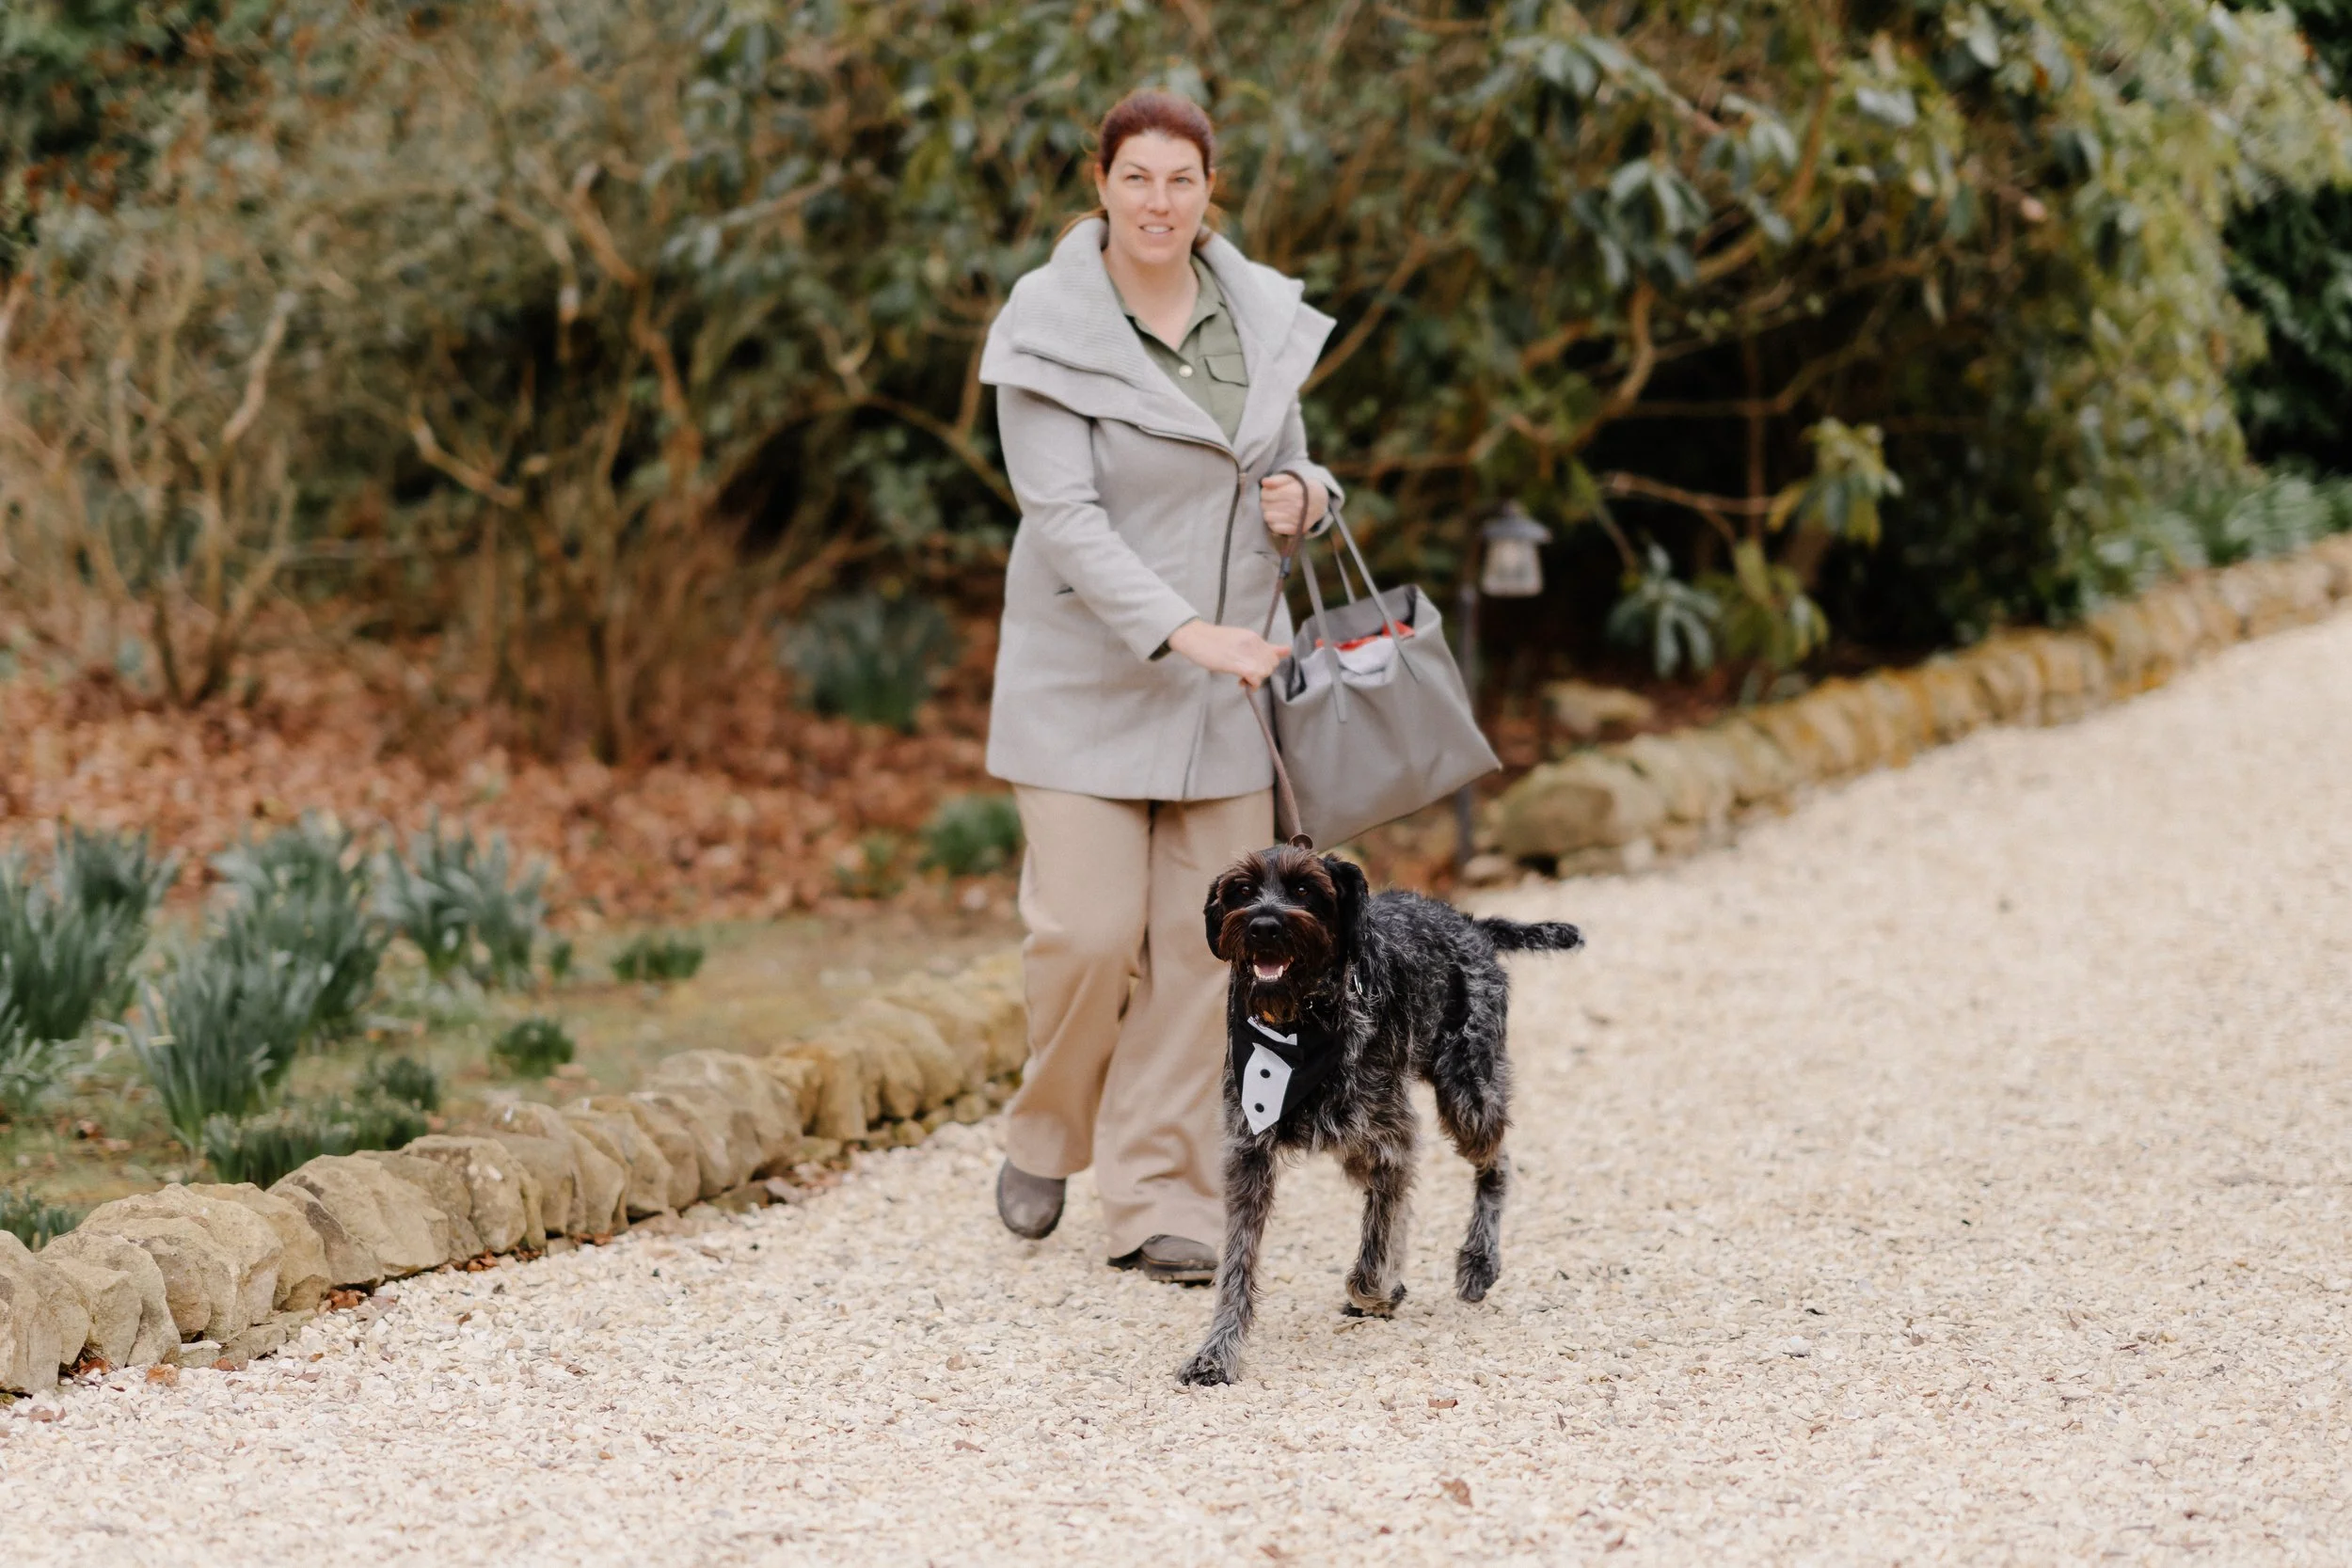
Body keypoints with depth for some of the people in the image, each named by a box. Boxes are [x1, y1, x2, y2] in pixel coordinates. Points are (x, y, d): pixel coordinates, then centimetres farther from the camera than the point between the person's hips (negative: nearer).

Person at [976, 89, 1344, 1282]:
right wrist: (1183, 631, -28)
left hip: (1229, 671, 4)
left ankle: (1157, 1200, 11)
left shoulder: (1261, 313, 4)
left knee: (1204, 937, 2)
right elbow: (1062, 513, -19)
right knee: (1089, 930, -8)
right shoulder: (1050, 330, -12)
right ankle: (1046, 1134, 22)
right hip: (1088, 673, -4)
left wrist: (1304, 500, -8)